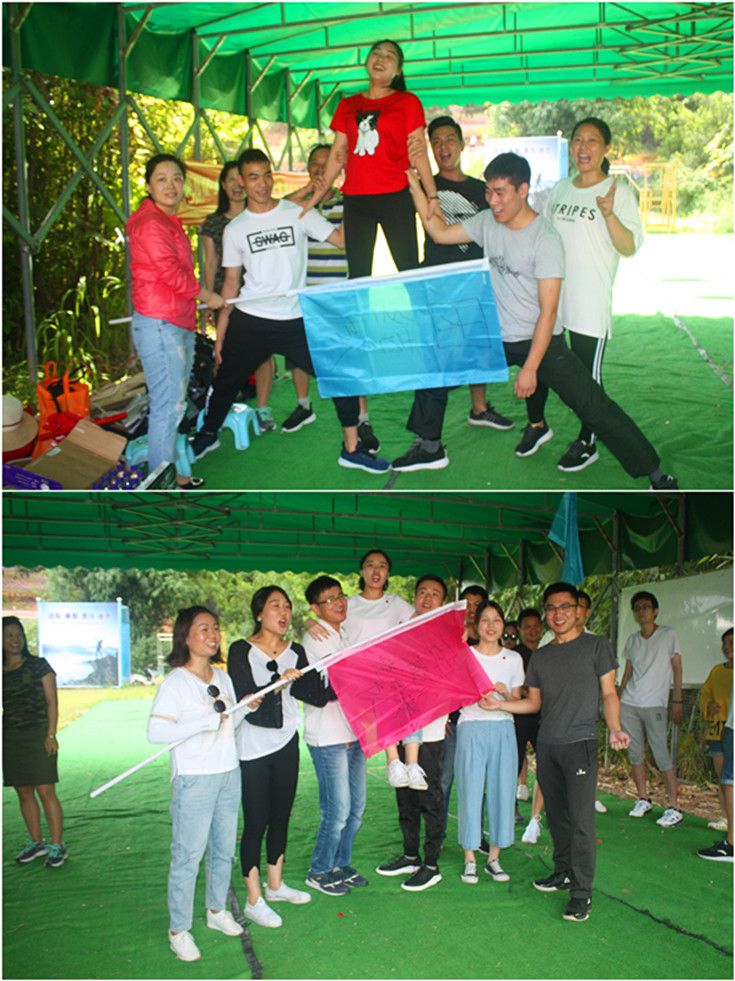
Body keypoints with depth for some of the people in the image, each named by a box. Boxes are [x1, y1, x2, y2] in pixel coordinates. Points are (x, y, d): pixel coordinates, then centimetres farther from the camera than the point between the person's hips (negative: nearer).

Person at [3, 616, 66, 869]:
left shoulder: (39, 666, 0)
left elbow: (52, 701, -2)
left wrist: (51, 734, -10)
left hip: (37, 736, -4)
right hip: (9, 740, 4)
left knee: (45, 791, -6)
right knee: (24, 793, 9)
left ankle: (57, 846, 0)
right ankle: (36, 843, 20)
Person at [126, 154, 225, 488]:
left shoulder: (170, 222, 17)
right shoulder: (150, 223, -13)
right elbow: (171, 272, -16)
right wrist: (208, 297, -4)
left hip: (180, 324, 10)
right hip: (158, 325, -10)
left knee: (175, 403, 15)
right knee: (168, 405, -8)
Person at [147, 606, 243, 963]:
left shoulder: (222, 677, 10)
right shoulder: (176, 682, -11)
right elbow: (155, 732, -20)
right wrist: (204, 722, -26)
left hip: (228, 773, 7)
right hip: (194, 779, -7)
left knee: (224, 849, 16)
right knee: (188, 855, -2)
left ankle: (217, 911, 33)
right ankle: (179, 930, 10)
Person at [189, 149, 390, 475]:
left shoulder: (298, 213, 2)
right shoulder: (235, 229, 5)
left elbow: (342, 238, -5)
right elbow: (231, 282, 8)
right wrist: (220, 335, 5)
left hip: (295, 322, -1)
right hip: (248, 322, 1)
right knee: (226, 382, 13)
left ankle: (351, 449, 5)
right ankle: (208, 435, 40)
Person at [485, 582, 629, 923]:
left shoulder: (596, 646, 2)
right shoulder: (540, 656, 15)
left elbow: (608, 694, 1)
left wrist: (614, 728, -15)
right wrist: (500, 704, 4)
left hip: (580, 743, -5)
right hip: (547, 745, 5)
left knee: (581, 818, -10)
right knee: (556, 815, 11)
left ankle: (582, 891, -5)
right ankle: (563, 873, 25)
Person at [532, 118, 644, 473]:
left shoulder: (619, 191, -3)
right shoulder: (561, 188, 13)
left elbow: (630, 247, -13)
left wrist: (609, 214, -26)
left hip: (590, 303, -5)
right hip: (546, 295, 5)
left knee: (587, 374, 2)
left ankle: (587, 443, 18)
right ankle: (537, 424, 32)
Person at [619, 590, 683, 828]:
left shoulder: (668, 635, -1)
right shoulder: (632, 640, 12)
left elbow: (677, 669, -1)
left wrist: (677, 701, -6)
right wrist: (619, 700, 11)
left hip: (655, 705, -5)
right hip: (629, 704, 5)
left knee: (662, 755, -8)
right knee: (636, 753, 7)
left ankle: (674, 808, -5)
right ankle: (643, 799, 19)